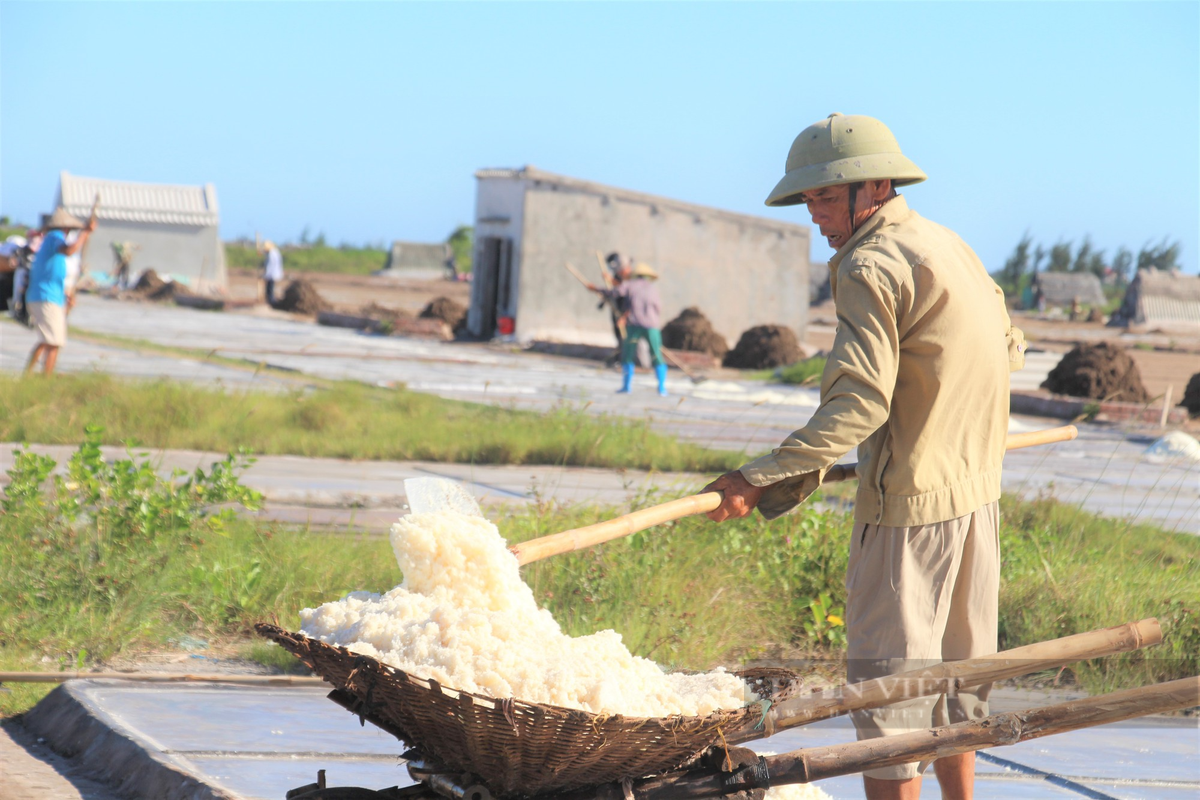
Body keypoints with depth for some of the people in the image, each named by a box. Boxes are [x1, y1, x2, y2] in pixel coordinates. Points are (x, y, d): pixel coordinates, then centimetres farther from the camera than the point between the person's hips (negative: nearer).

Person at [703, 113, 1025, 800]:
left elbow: (858, 402, -24)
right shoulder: (952, 247, 13)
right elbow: (1009, 349, 24)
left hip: (911, 497, -9)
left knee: (889, 677, -4)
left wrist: (765, 478, -29)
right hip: (979, 488, 9)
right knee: (953, 665, 17)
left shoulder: (870, 265, -15)